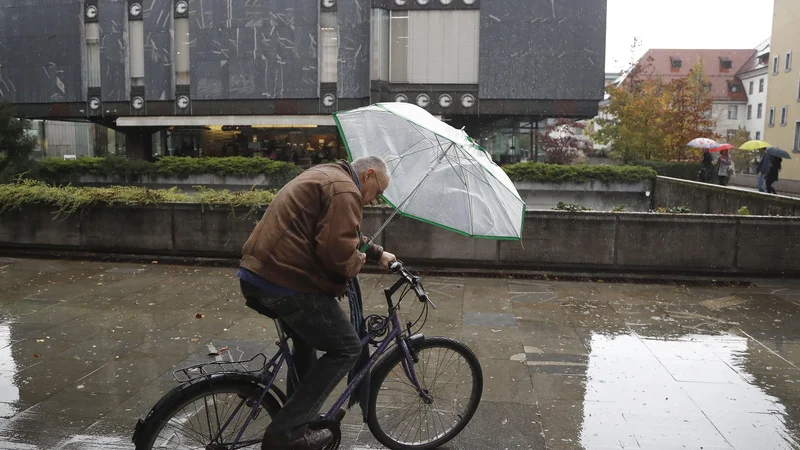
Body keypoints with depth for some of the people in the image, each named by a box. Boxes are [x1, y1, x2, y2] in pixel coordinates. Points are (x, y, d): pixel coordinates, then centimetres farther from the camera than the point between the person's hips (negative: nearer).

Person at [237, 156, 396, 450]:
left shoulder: (326, 177, 23)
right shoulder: (344, 190, -11)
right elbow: (338, 252, -24)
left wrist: (377, 253, 33)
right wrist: (359, 261, -3)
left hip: (258, 273, 11)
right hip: (287, 282, -11)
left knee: (307, 341, 29)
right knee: (347, 348, 0)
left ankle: (300, 418, 41)